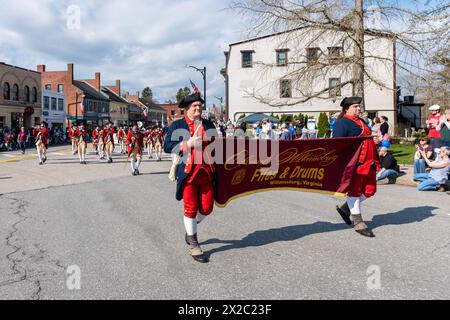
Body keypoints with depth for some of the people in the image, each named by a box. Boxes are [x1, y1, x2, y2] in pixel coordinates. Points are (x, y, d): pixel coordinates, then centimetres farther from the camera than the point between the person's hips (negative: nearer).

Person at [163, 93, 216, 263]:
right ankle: (193, 244, 19)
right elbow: (167, 146, -5)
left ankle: (190, 229, 36)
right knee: (191, 209, 3)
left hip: (206, 172, 4)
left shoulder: (209, 124, 13)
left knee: (207, 208, 5)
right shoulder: (177, 125, 2)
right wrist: (187, 143, -16)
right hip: (188, 172, -4)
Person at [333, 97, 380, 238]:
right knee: (354, 190, 1)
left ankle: (345, 208, 26)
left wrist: (374, 161, 25)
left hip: (368, 163, 9)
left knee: (370, 190, 8)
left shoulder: (362, 122, 21)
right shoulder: (342, 123, -8)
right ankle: (358, 223, 10)